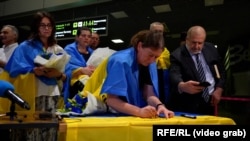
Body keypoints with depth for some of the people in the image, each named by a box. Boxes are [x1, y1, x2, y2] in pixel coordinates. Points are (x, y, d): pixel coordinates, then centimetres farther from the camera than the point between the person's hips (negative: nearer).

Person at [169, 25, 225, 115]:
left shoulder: (211, 49, 3)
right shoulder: (177, 55, -14)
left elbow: (221, 71, 11)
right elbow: (175, 76, -30)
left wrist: (219, 89, -4)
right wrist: (182, 86, -52)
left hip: (210, 101, 5)